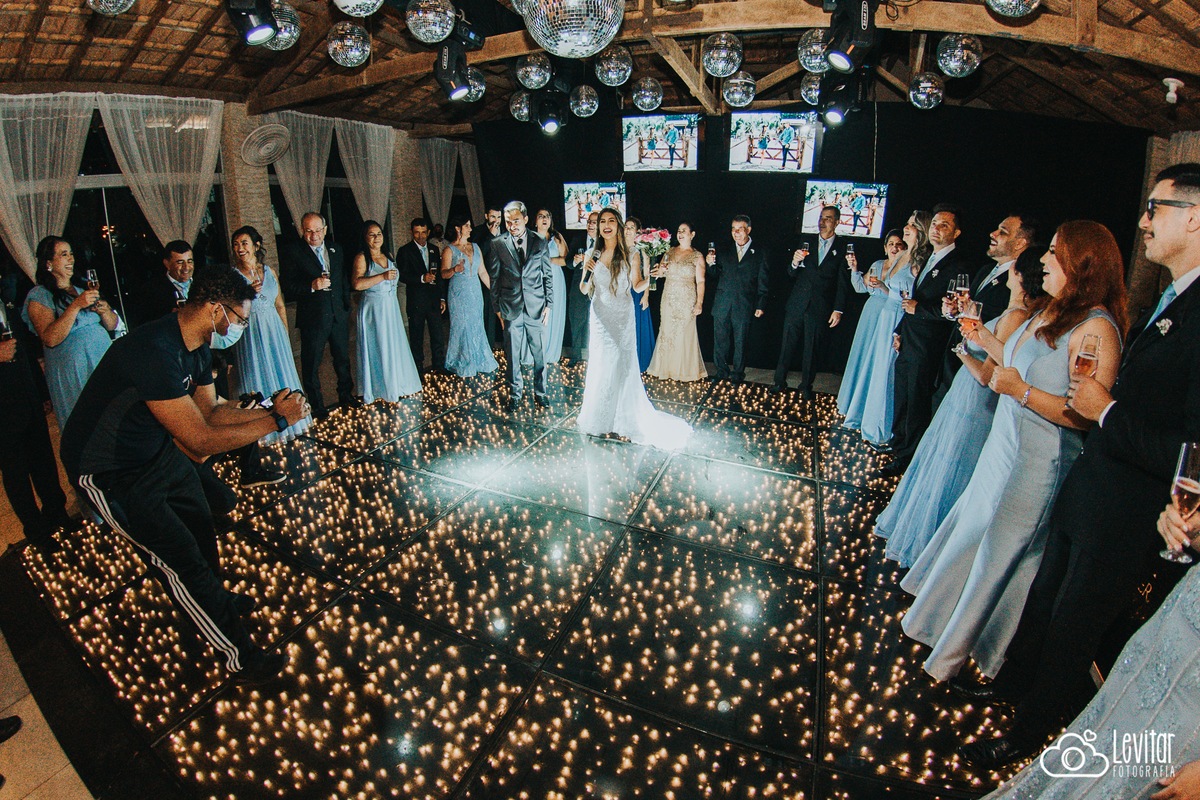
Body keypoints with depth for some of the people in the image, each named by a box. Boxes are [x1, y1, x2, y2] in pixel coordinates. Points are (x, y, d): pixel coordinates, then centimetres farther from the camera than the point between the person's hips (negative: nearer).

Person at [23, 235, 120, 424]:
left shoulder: (83, 291, 16)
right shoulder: (39, 296, -3)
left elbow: (112, 325, 13)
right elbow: (50, 339, -16)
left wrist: (104, 310, -10)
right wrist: (76, 305, -22)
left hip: (106, 362, 5)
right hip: (72, 372, -5)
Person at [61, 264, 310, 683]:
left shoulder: (194, 345, -4)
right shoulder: (155, 353, -36)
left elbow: (210, 409, 5)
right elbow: (201, 439, -33)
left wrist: (270, 410, -7)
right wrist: (277, 421, -27)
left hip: (154, 450, 9)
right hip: (108, 472, -9)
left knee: (200, 525, 20)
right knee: (182, 559, -6)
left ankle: (213, 600, 47)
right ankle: (239, 657, 7)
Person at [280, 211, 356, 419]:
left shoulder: (335, 250, 10)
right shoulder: (294, 253, -6)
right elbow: (288, 287, -11)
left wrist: (346, 305, 9)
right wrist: (312, 286, -24)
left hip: (339, 315, 5)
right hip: (313, 318, -5)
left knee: (343, 358, 16)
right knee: (311, 362, 5)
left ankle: (345, 395, 33)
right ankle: (316, 404, 17)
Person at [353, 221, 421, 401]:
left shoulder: (388, 256, 12)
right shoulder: (361, 258, -8)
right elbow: (357, 284, -22)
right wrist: (383, 276, -22)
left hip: (391, 308, 6)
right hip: (373, 310, -6)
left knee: (395, 344, 10)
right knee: (377, 348, -1)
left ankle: (397, 384, 21)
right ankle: (380, 388, 10)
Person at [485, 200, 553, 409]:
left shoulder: (540, 243, 5)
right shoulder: (498, 244, 3)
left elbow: (547, 276, 8)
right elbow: (494, 278, 7)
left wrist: (548, 305, 3)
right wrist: (497, 308, 3)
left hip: (536, 307, 0)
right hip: (511, 309, 0)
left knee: (540, 353, 6)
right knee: (512, 355, 6)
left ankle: (540, 392, 23)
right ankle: (516, 392, 23)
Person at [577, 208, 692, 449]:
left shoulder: (629, 253, -3)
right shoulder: (595, 254, 5)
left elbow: (638, 286, 0)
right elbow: (584, 290, 8)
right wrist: (586, 273, -11)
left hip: (622, 319, -3)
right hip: (600, 318, 3)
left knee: (621, 365, 2)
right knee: (600, 365, 8)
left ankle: (623, 418, 18)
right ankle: (599, 418, 24)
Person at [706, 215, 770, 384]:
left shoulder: (760, 253, 4)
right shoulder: (723, 251, 11)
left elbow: (763, 281, 3)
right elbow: (716, 274, 13)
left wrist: (760, 305, -2)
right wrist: (711, 264, -9)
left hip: (744, 306, -2)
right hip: (722, 305, 2)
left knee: (740, 342, 5)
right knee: (720, 340, 6)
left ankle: (737, 374, 19)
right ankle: (721, 372, 21)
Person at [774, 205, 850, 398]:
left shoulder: (843, 248, 1)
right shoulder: (806, 244, 8)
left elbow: (843, 283, 1)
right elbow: (792, 274, 8)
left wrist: (838, 309, -4)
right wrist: (794, 263, -14)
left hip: (820, 308, -2)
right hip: (797, 303, 2)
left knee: (811, 349, 7)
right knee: (788, 344, 5)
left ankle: (806, 386, 21)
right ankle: (780, 381, 18)